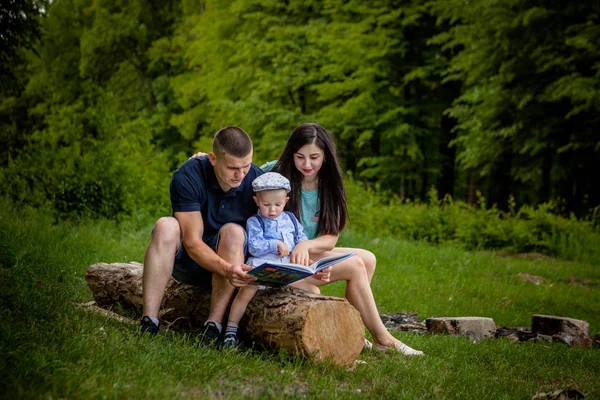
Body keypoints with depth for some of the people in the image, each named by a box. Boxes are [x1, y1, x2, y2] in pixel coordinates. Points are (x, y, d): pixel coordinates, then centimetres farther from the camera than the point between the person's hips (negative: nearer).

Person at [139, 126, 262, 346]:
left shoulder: (257, 180, -15)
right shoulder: (187, 176, -21)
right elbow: (192, 242, -26)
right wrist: (226, 269, -43)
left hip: (233, 259, 1)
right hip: (187, 258, -1)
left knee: (233, 232, -30)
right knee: (165, 226, -29)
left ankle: (213, 326, -32)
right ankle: (148, 323, -33)